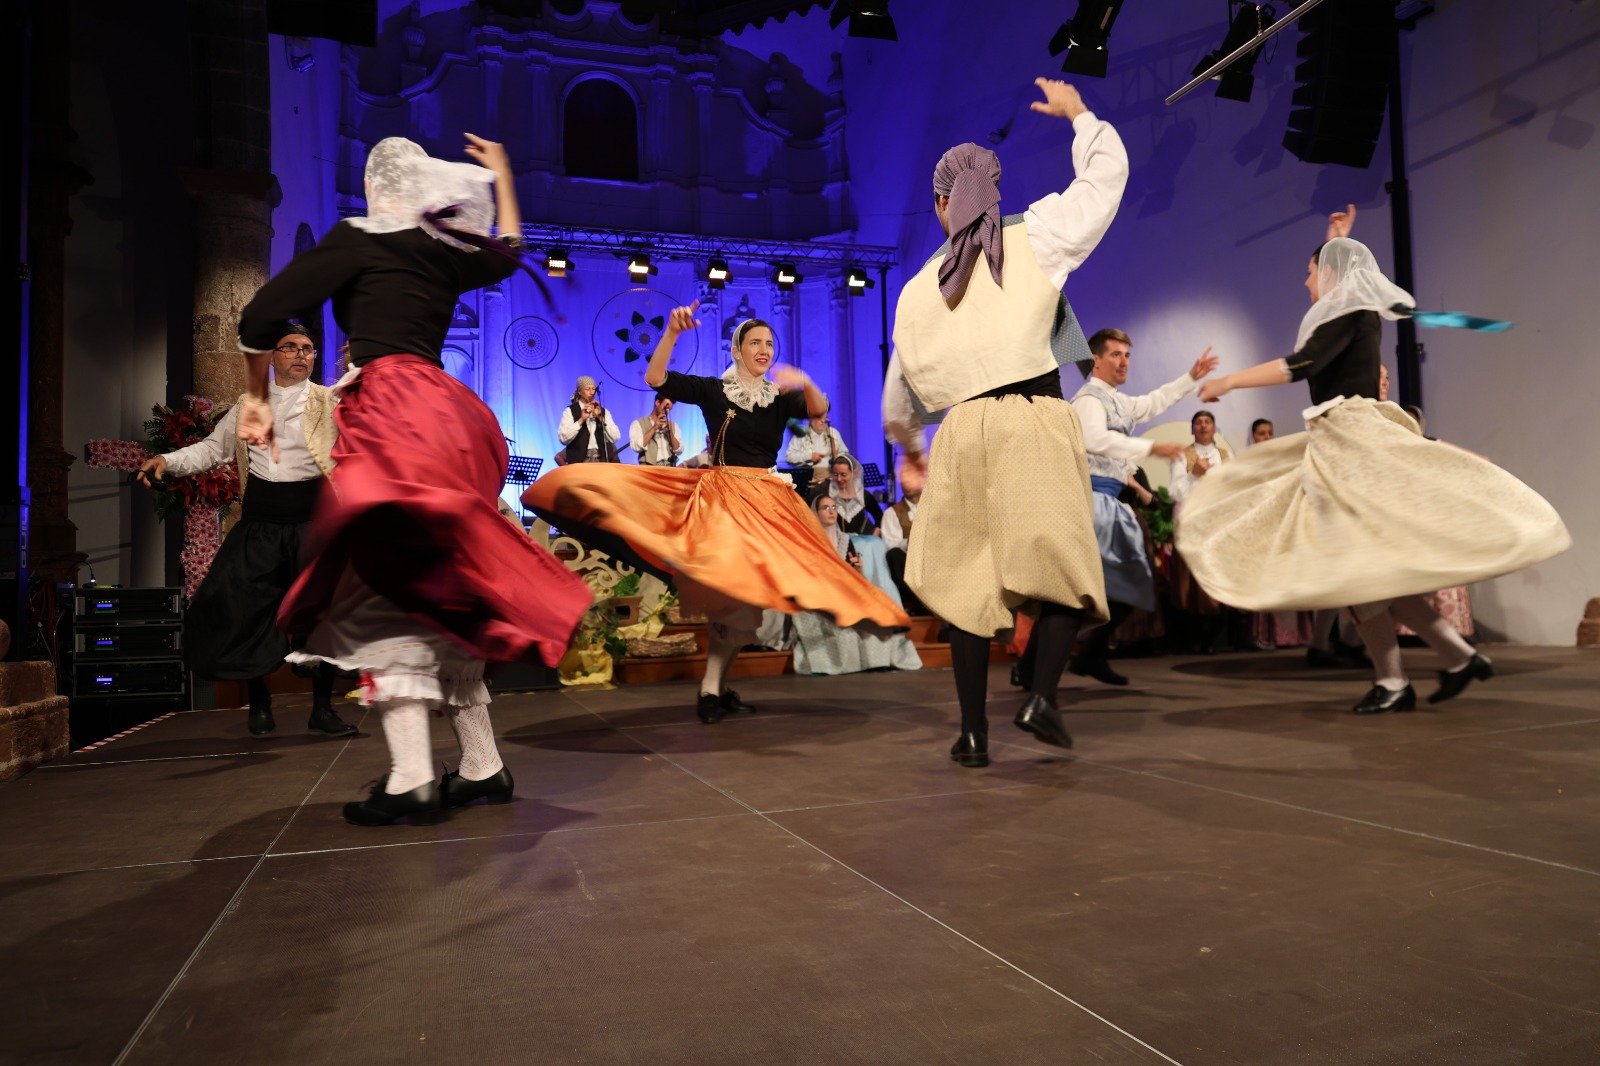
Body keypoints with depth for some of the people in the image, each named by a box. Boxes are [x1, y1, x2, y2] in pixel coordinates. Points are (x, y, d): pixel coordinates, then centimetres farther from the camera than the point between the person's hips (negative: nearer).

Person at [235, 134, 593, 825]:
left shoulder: (359, 237, 2)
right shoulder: (453, 251, 17)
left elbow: (261, 315, -3)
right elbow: (508, 252, 41)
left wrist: (257, 397, 11)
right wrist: (501, 174, 53)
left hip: (390, 411, -7)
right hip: (448, 414, 7)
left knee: (384, 589, -7)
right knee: (438, 596, 10)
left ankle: (411, 780, -14)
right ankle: (482, 767, 11)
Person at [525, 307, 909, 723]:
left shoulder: (782, 396, 8)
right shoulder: (712, 389, 3)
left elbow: (819, 409, -10)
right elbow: (656, 379, -6)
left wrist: (805, 382, -31)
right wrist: (672, 333, -20)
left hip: (766, 501, 3)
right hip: (721, 496, -3)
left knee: (747, 594, 1)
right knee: (727, 589, -12)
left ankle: (714, 687, 11)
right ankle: (713, 688, -1)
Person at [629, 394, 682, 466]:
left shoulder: (673, 425, 17)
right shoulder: (638, 424, 6)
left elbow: (679, 450, 8)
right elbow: (636, 447, -10)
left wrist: (670, 431, -4)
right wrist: (654, 428, -8)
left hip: (669, 468, 3)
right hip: (649, 467, -3)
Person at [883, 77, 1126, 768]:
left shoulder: (918, 289, 15)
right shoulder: (1035, 240, 7)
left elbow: (898, 394, 23)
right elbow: (1106, 171, 16)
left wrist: (909, 450, 41)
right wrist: (1078, 114, 33)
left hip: (963, 434, 2)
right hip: (1037, 425, -2)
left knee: (970, 578, 8)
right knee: (1065, 564, 9)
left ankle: (974, 732, 9)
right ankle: (1042, 695, -8)